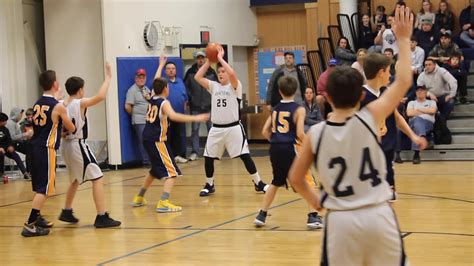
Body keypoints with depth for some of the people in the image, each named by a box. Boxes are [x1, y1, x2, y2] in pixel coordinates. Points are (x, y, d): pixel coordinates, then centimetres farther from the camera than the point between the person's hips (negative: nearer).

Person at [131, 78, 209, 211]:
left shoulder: (152, 100, 11)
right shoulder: (164, 103, -11)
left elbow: (156, 82, 31)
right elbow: (173, 116, -32)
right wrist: (195, 118, -35)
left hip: (147, 140, 9)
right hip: (157, 141, -8)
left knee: (155, 170, 28)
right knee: (172, 172, -7)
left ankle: (139, 198, 36)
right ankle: (163, 203, -23)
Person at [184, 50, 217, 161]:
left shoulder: (211, 72, 1)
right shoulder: (190, 72, -2)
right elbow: (185, 86, 4)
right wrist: (189, 98, -3)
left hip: (209, 105, 1)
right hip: (195, 106, -1)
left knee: (212, 129, 4)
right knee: (195, 129, 1)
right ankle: (194, 152, 5)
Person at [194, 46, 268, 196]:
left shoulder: (235, 86, -5)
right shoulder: (213, 86, 9)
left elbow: (232, 73, -25)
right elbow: (197, 77, 1)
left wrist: (220, 58, -15)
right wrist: (208, 61, 0)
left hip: (233, 127, -5)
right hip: (216, 128, 5)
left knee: (245, 156, -6)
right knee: (208, 158, 4)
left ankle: (259, 183, 4)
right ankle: (209, 185, 22)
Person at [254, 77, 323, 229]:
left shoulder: (275, 109, 13)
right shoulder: (299, 110, -3)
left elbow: (265, 132, 10)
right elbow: (300, 134, -12)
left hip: (275, 148, 5)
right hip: (290, 148, -5)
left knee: (276, 183, 23)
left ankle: (261, 215, 23)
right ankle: (313, 216, -2)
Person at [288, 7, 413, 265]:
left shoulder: (315, 134, -3)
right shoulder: (369, 118, -7)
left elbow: (295, 178, 5)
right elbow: (403, 81, 2)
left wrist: (313, 200, 22)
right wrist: (403, 39, 11)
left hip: (340, 220, 0)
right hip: (377, 215, 0)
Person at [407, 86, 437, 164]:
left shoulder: (431, 102, 30)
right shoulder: (411, 103, 32)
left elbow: (432, 110, 5)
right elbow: (409, 113, 10)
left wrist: (419, 109, 12)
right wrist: (426, 111, 11)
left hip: (428, 122, 0)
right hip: (414, 122, 0)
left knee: (417, 128, -41)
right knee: (417, 119, -43)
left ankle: (416, 153, -58)